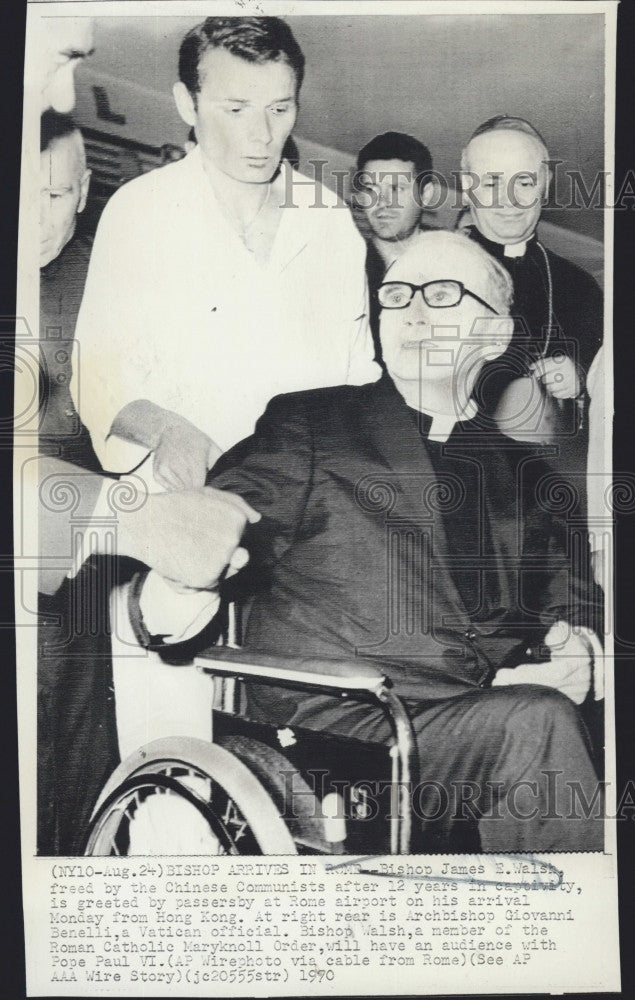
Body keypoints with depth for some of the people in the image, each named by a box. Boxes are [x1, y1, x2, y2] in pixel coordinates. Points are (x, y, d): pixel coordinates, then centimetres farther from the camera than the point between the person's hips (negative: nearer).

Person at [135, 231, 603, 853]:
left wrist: (575, 650, -4)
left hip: (490, 718, 4)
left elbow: (565, 595, 20)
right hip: (331, 727, -4)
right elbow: (231, 515, -3)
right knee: (536, 723, -29)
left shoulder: (519, 468, 21)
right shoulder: (307, 423, 9)